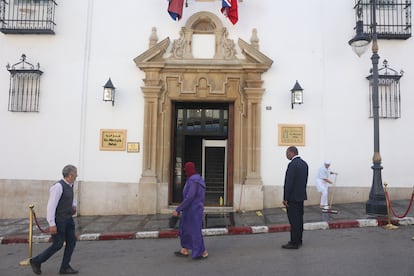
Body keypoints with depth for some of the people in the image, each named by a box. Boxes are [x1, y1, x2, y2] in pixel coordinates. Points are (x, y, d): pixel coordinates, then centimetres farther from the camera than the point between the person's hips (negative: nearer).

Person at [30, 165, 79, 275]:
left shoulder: (70, 185, 4)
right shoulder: (58, 186, -24)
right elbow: (51, 205, -24)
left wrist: (74, 206, 7)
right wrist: (52, 224, -24)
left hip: (68, 219, 8)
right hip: (58, 220, -8)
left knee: (71, 241, 5)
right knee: (58, 245, 1)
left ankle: (65, 267, 15)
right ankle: (36, 261, 22)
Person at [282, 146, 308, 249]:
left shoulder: (292, 164, -18)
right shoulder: (304, 163, 10)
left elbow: (289, 183, -20)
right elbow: (305, 181, 14)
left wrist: (285, 198, -16)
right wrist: (302, 192, 19)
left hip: (293, 197, -9)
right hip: (301, 196, 9)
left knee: (294, 220, -4)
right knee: (299, 219, 14)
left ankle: (294, 243, 2)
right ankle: (298, 240, 23)